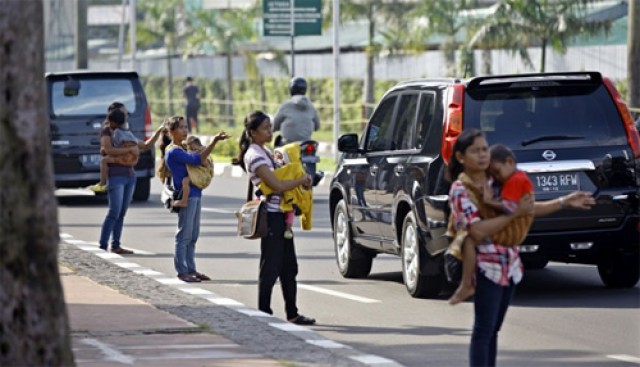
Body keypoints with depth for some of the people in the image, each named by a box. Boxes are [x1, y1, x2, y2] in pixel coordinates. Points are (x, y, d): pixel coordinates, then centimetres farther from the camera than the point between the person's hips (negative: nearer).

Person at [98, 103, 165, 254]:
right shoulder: (106, 131, 0)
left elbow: (146, 145, 25)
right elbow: (108, 150, -17)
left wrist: (158, 132, 15)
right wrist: (130, 149, -17)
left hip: (129, 175, 7)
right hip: (115, 175, -7)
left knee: (122, 213, 5)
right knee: (114, 212, -14)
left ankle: (115, 246, 8)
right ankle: (103, 246, -14)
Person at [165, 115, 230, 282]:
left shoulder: (182, 150, 16)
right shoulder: (173, 152, -12)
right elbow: (197, 159, -19)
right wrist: (214, 141, -19)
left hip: (195, 195, 9)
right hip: (186, 196, -9)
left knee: (193, 236, 11)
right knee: (184, 235, -4)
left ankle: (191, 269, 16)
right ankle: (182, 271, 0)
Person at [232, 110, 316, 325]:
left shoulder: (266, 152, 16)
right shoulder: (254, 156, -14)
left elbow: (281, 174, 23)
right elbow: (276, 185, -19)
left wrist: (301, 181, 5)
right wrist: (302, 180, -7)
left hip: (281, 214, 10)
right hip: (270, 215, -10)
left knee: (289, 267, 11)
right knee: (270, 268, -5)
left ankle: (292, 314, 16)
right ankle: (264, 314, 1)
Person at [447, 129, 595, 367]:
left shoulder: (496, 183, 10)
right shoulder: (460, 191, -11)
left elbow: (530, 208, 19)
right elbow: (478, 232, -22)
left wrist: (565, 202, 13)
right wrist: (515, 213, -19)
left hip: (510, 265, 7)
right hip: (487, 267, -7)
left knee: (493, 330, 12)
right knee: (483, 331, -7)